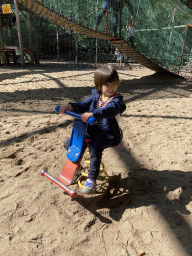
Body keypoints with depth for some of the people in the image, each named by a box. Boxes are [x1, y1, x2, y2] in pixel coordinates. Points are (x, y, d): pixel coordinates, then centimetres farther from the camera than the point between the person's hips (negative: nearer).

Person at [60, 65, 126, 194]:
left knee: (95, 149, -35)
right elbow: (84, 105, 4)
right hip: (91, 130, 7)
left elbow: (109, 110, -33)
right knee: (70, 143, 5)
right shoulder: (96, 96, 8)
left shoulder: (116, 100, -12)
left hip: (107, 133, -7)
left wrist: (92, 114, -50)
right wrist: (71, 106, -16)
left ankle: (91, 180, -20)